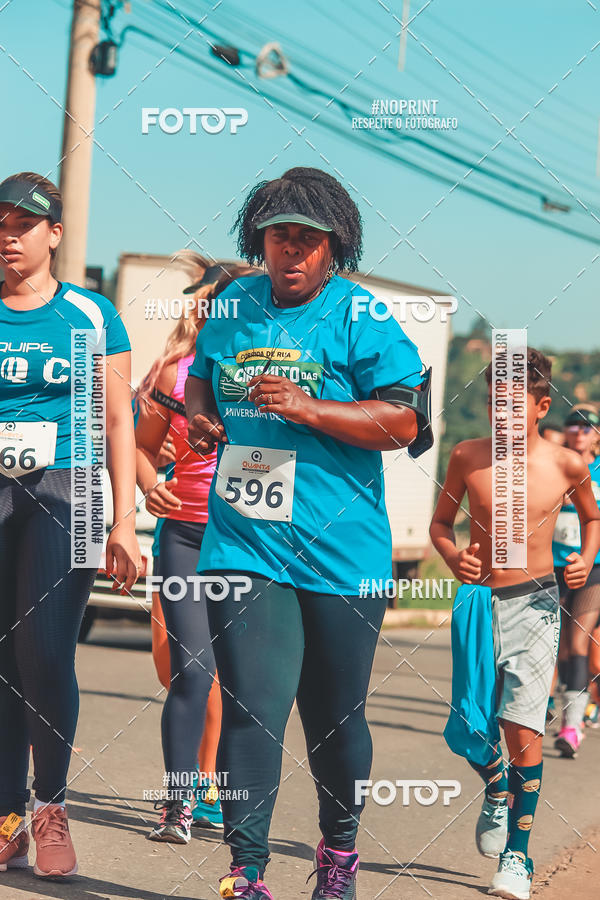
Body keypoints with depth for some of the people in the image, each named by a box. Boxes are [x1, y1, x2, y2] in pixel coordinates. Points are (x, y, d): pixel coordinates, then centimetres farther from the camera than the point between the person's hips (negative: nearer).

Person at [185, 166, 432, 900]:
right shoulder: (234, 306, 11)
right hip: (242, 542, 2)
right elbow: (200, 375, 30)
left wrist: (308, 408, -20)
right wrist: (200, 414, 7)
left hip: (338, 552, -2)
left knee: (334, 717, 10)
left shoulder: (360, 316, -2)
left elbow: (402, 424, -9)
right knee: (250, 708, -9)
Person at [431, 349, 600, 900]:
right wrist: (452, 555, -9)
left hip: (534, 604, -2)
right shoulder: (468, 457, -2)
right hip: (479, 601, 2)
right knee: (469, 729, 0)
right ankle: (496, 791, 36)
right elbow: (441, 520, 12)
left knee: (523, 730, -11)